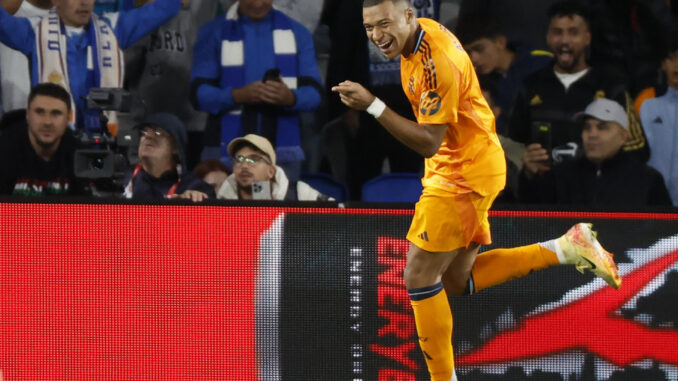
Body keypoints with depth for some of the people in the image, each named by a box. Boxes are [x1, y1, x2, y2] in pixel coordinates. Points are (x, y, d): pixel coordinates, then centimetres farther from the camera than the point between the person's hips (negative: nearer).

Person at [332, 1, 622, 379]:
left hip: (465, 175, -10)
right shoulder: (422, 32, 1)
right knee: (457, 281, 14)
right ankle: (565, 248, 16)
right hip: (457, 167, 10)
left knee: (420, 275, -8)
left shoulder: (439, 63, -28)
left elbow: (428, 142, -30)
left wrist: (372, 105, -34)